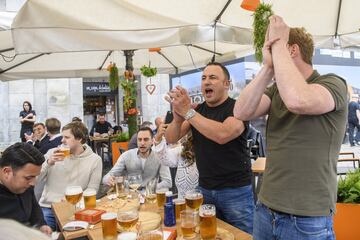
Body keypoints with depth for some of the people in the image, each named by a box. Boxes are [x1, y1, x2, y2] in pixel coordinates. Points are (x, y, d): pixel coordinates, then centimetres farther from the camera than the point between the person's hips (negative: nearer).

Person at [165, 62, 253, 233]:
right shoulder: (197, 110, 6)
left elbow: (223, 135, -30)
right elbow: (171, 139, 0)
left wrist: (187, 112, -25)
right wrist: (178, 116, -21)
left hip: (236, 190, -4)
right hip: (204, 189, 5)